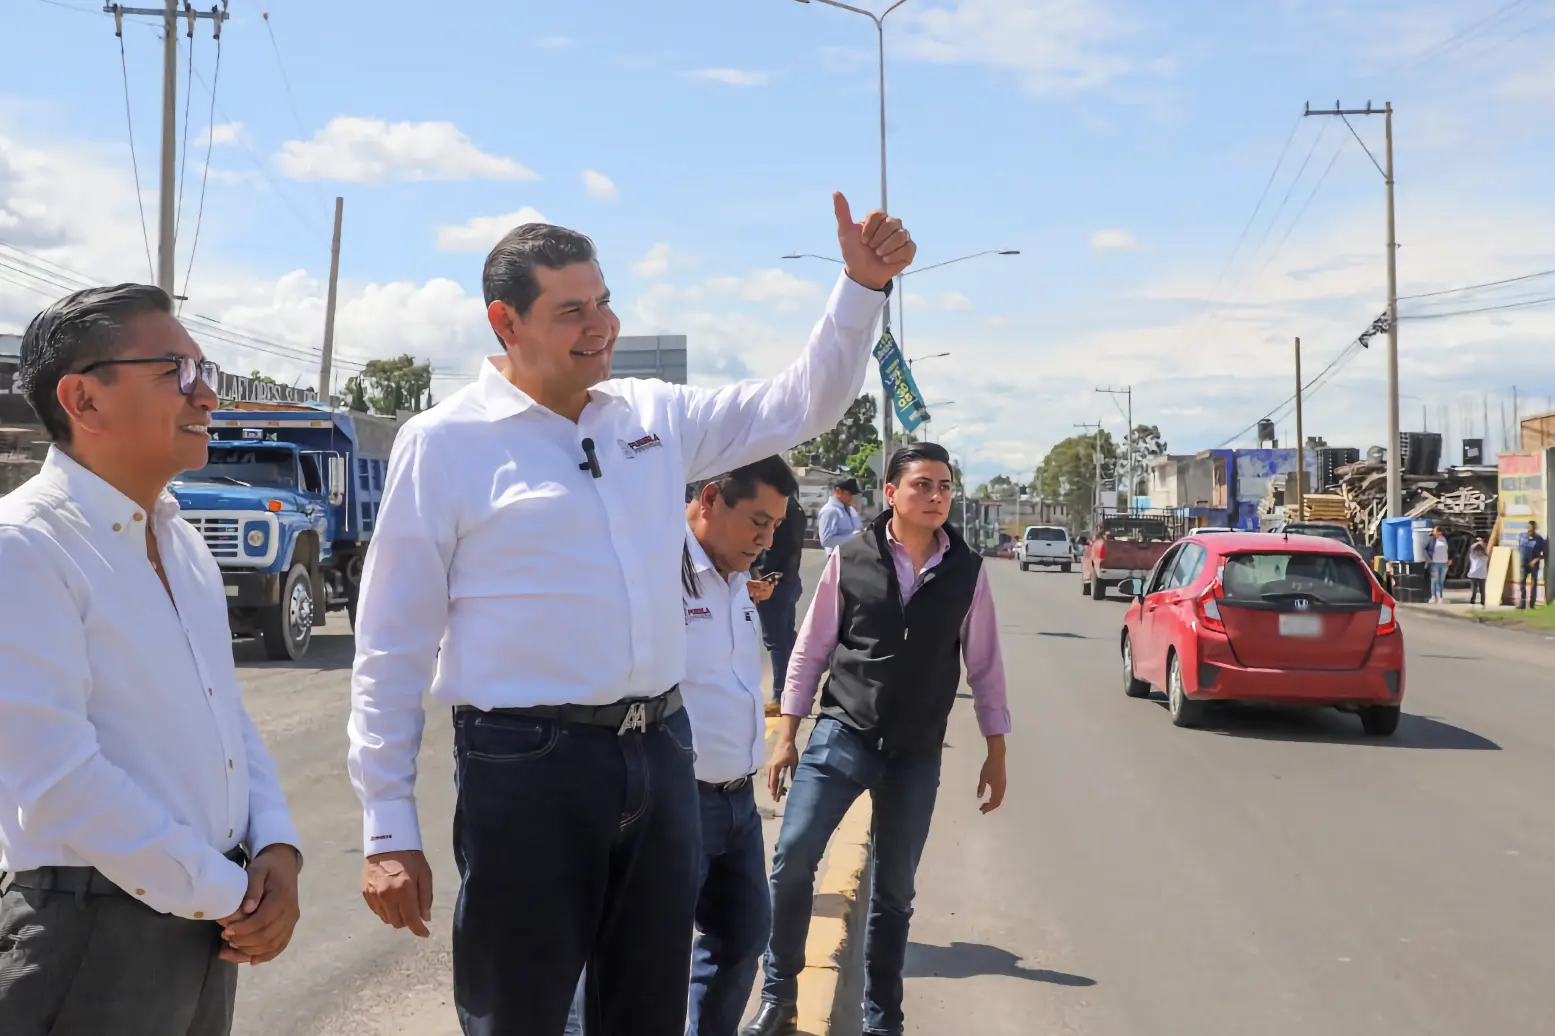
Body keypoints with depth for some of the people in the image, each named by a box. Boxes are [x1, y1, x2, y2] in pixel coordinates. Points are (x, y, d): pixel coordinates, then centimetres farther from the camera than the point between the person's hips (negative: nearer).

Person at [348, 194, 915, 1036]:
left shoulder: (654, 416, 8)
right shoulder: (445, 442, -7)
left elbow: (801, 405, 15)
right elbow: (392, 648, -6)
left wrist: (862, 287, 1)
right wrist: (388, 829, -8)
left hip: (659, 750, 5)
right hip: (527, 764, -5)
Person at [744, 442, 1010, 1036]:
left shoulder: (967, 572, -1)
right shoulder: (851, 559, -4)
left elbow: (985, 667, 6)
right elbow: (811, 649, 1)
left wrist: (996, 755, 7)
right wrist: (786, 736, 0)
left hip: (918, 753, 1)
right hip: (842, 734, -1)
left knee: (894, 891, 9)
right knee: (792, 859, -11)